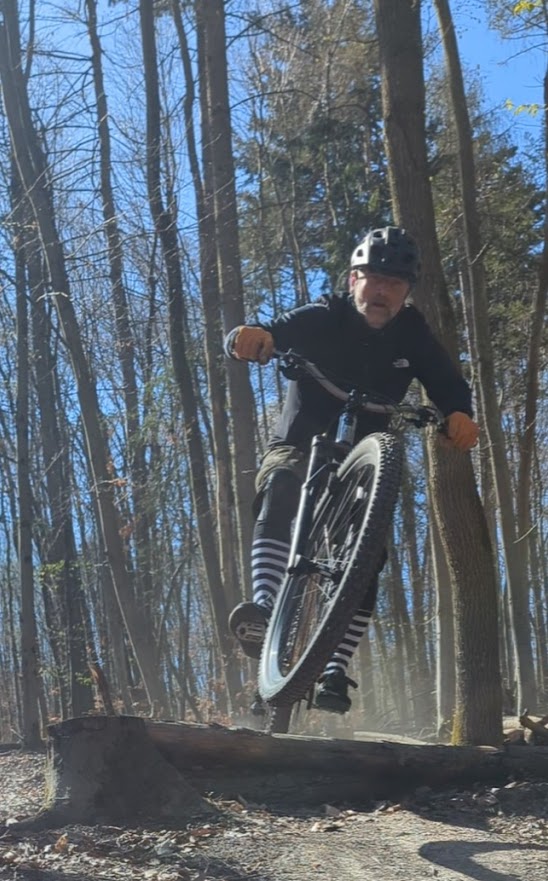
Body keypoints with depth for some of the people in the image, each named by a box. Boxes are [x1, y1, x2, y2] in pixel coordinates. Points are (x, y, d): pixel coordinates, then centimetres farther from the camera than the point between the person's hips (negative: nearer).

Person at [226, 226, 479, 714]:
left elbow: (450, 384, -9)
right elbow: (255, 340, -24)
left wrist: (459, 414, -34)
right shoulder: (322, 319, -11)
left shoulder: (412, 333, -3)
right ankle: (265, 608, -47)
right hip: (300, 448, -2)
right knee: (279, 492, -35)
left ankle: (335, 673, -7)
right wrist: (249, 338, -50)